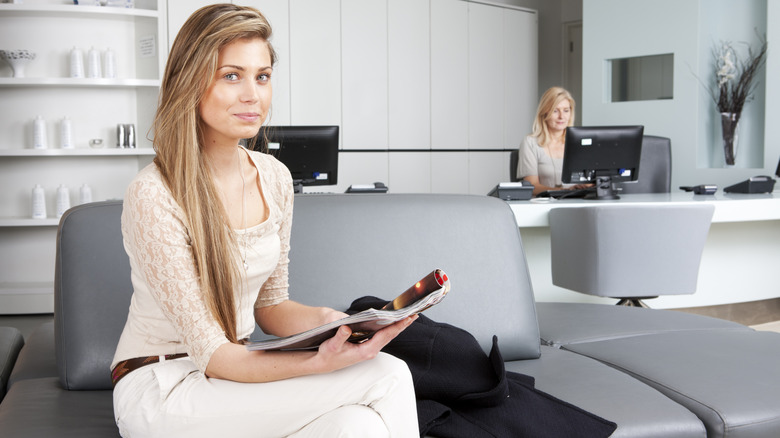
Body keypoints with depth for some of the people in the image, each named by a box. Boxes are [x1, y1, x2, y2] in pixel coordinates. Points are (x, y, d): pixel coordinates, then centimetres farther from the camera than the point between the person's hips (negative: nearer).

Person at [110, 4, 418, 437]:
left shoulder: (274, 178, 2)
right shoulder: (153, 196, -20)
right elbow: (211, 354, -20)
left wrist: (325, 320, -12)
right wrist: (321, 364, -34)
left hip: (233, 371, 6)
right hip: (160, 389, -6)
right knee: (387, 379, -21)